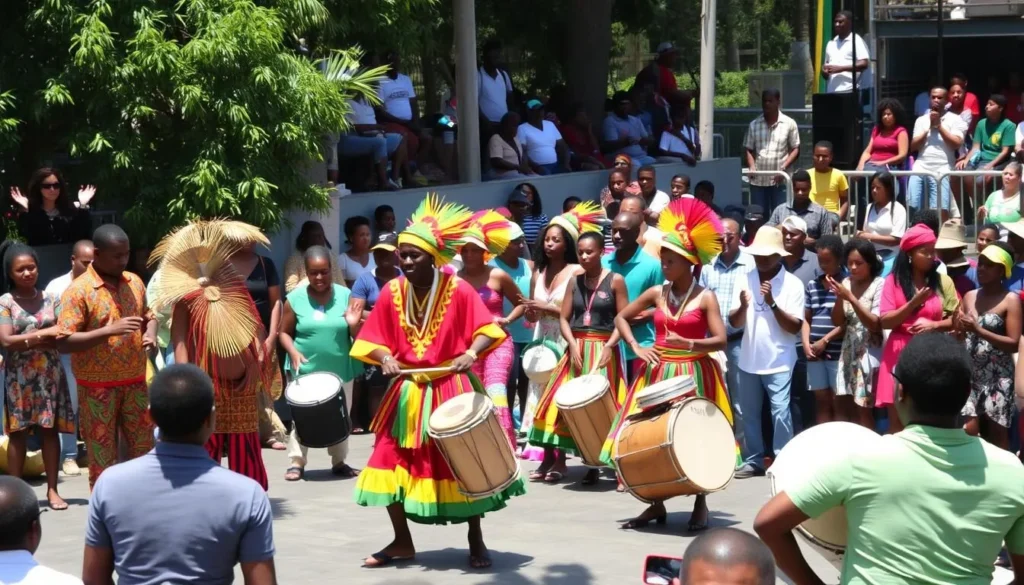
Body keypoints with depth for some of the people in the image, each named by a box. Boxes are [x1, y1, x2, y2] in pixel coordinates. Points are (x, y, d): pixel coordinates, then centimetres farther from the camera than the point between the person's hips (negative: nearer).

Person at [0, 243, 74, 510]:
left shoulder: (50, 298, 5)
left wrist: (28, 340, -15)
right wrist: (44, 334, -17)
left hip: (50, 375, 2)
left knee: (50, 430, 4)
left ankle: (52, 489, 10)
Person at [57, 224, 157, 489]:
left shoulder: (134, 282, 4)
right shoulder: (78, 291, -14)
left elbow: (148, 316, 19)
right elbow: (64, 342, -19)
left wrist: (151, 333, -5)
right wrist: (110, 330, -28)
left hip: (135, 382, 5)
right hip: (98, 386, -5)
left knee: (144, 448, 12)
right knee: (102, 455, 4)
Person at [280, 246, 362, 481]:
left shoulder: (345, 295, -2)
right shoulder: (295, 299, -6)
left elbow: (358, 336, 3)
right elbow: (285, 332, 3)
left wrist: (354, 324, -19)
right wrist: (293, 352, -14)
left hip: (340, 370, 2)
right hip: (305, 371, -2)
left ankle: (339, 462, 26)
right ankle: (296, 462, 14)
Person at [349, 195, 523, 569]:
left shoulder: (457, 289, -11)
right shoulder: (392, 292, -2)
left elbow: (487, 329, -10)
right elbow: (374, 340, 3)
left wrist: (471, 352, -28)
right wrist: (385, 357, -18)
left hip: (451, 388, -3)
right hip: (407, 391, 3)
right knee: (392, 462, 4)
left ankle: (476, 540, 18)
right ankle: (402, 541, 19)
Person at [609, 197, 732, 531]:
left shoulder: (705, 298, -7)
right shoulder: (656, 293, 5)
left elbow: (720, 341, -12)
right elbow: (621, 318, 14)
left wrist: (689, 344, -27)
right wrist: (636, 347, 0)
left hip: (693, 373, -4)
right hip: (658, 371, 4)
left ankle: (700, 504, 13)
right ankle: (656, 504, 13)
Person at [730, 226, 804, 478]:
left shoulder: (792, 284, -6)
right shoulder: (745, 280, 4)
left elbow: (795, 327, -11)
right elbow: (734, 322, 2)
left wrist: (773, 303, -21)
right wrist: (743, 306, -18)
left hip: (779, 362, -4)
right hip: (749, 360, 4)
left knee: (780, 412, -9)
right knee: (748, 412, 10)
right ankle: (753, 460, 21)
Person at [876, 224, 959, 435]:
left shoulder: (943, 281, 5)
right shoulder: (894, 280, 2)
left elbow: (955, 320, 5)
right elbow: (885, 321, -4)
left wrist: (934, 325, -13)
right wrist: (914, 303, -14)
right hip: (900, 353, 0)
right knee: (897, 418, 1)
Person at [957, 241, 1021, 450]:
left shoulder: (1011, 300, -5)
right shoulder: (969, 297, 11)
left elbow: (1014, 343, -12)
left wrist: (978, 330, -18)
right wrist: (958, 329, -8)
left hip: (997, 376, -4)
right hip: (970, 373, 4)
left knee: (996, 434, -1)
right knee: (968, 430, -6)